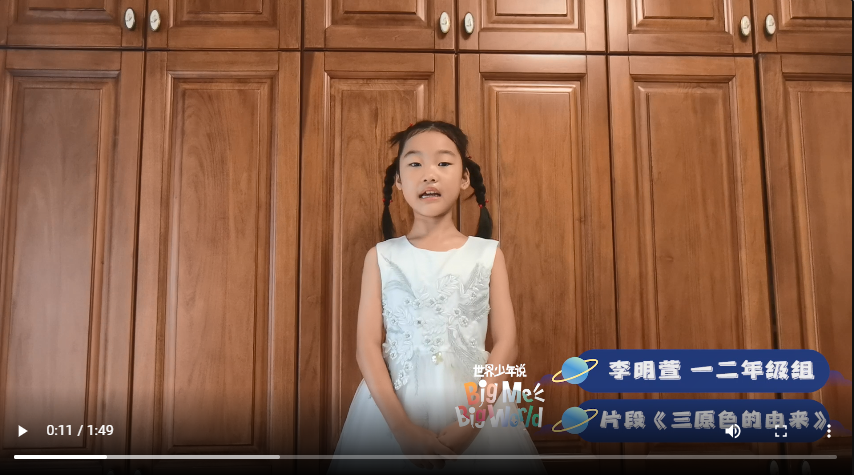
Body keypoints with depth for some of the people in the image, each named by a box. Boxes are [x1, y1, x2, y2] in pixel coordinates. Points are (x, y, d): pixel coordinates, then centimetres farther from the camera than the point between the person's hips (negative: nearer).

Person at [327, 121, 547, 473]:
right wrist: (402, 427, -16)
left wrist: (468, 424, -14)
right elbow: (367, 347, -4)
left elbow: (506, 343, -3)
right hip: (393, 407, 0)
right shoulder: (381, 257, 1)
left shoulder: (488, 255, 1)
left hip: (475, 406, 0)